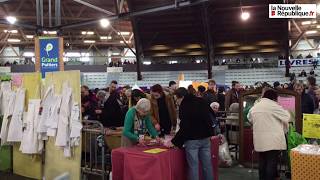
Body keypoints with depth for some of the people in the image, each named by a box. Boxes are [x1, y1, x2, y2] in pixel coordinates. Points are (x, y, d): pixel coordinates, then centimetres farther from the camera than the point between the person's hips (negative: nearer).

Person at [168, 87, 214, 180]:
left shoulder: (184, 106, -11)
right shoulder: (202, 101, 10)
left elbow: (184, 128, -17)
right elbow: (209, 120, 19)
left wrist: (174, 142, -11)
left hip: (192, 139, -7)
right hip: (205, 138, 7)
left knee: (193, 166, 0)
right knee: (207, 165, 11)